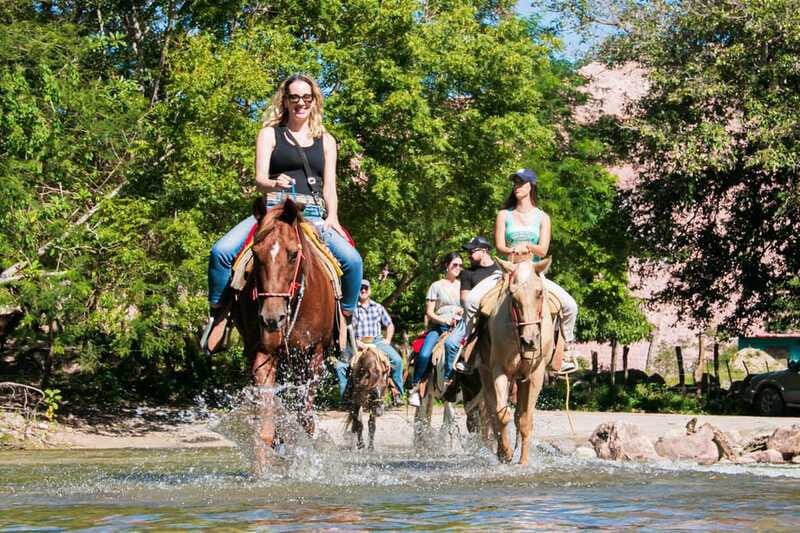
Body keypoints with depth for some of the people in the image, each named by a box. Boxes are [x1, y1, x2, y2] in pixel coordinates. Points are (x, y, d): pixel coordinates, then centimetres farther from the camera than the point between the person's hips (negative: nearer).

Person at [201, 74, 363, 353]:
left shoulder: (325, 141, 19)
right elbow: (260, 178, 1)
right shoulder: (270, 134, 13)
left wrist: (332, 217, -5)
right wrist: (275, 184, -23)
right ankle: (219, 312, -8)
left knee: (352, 259, -26)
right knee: (221, 251, -27)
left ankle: (345, 317, -4)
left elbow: (329, 186, 14)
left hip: (314, 215, 1)